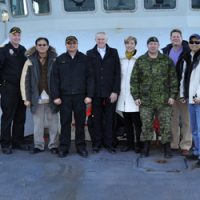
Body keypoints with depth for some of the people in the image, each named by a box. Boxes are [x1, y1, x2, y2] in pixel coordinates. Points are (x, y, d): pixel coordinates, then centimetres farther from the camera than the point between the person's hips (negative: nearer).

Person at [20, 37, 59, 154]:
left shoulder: (54, 60, 1)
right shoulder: (30, 61, 2)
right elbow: (25, 80, 2)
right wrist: (26, 98, -2)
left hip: (51, 98, 0)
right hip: (37, 98, 1)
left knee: (53, 123, 5)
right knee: (38, 124, 7)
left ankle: (53, 145, 17)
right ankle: (38, 145, 19)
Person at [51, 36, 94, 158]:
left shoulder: (84, 59, 5)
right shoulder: (60, 60, 6)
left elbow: (90, 77, 3)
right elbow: (54, 79, 4)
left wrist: (89, 95, -5)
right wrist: (56, 96, -4)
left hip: (80, 96, 0)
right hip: (65, 96, 0)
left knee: (80, 122, 6)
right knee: (65, 122, 5)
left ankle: (81, 146, 16)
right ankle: (64, 147, 13)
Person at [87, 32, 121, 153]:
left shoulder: (113, 53, 7)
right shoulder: (90, 54, 8)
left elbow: (117, 73, 2)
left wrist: (115, 91, -6)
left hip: (110, 92, 0)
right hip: (96, 93, 0)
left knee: (109, 119, 4)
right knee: (97, 119, 5)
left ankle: (108, 143, 12)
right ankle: (97, 143, 14)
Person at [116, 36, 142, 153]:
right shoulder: (121, 60, 9)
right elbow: (118, 77, 12)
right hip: (123, 95, 5)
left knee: (137, 122, -2)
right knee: (127, 122, 12)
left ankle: (138, 144, 9)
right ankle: (129, 143, 21)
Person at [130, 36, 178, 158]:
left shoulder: (167, 60, 5)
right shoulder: (140, 61, 7)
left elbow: (173, 79, 4)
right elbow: (134, 80, 6)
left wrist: (172, 95, -3)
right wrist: (136, 96, 0)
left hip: (164, 100, 0)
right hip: (145, 100, 1)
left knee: (166, 125, 1)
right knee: (146, 125, 5)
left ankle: (167, 148, 13)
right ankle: (146, 147, 18)